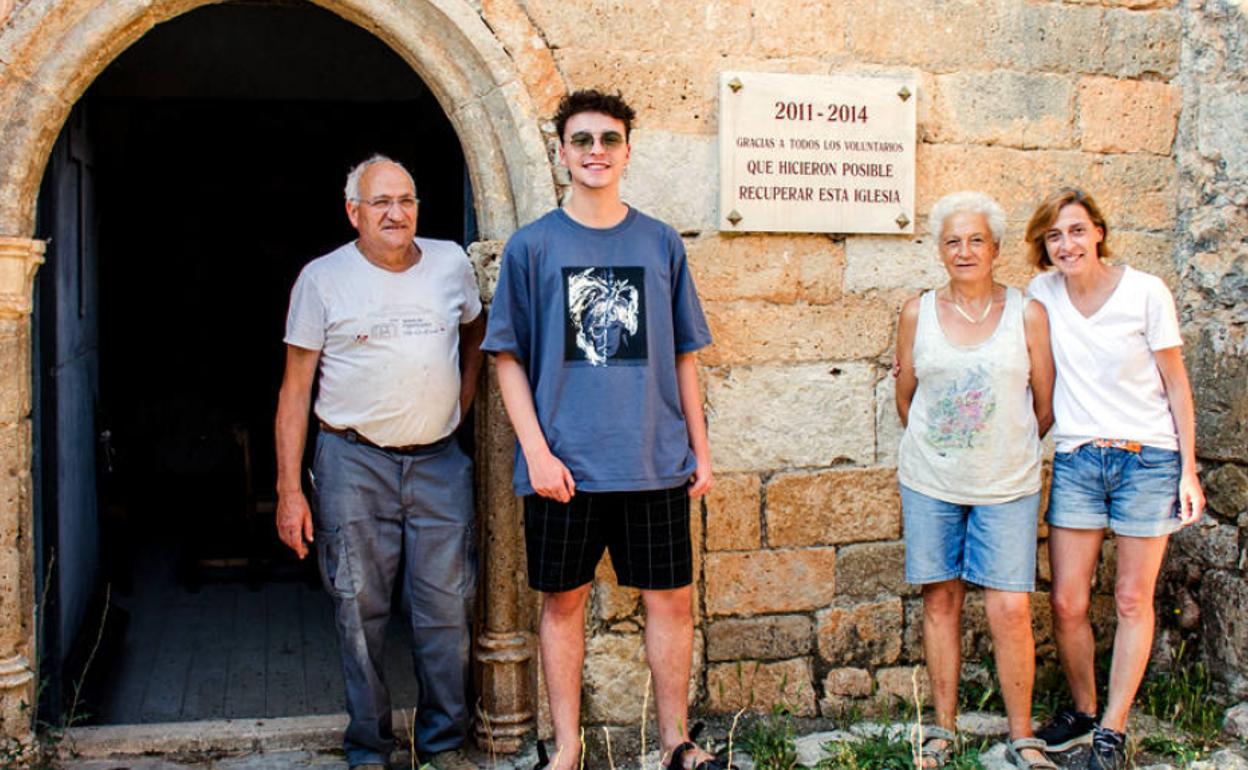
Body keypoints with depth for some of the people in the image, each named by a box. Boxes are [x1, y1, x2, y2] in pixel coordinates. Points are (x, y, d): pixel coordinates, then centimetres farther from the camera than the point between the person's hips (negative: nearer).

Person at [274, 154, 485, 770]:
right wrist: (289, 489, -7)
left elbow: (475, 332, 27)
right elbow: (295, 389, -2)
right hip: (354, 464, -2)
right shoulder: (323, 278, -1)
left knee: (446, 608, 4)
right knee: (360, 609, 2)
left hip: (439, 463, 2)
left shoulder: (450, 263, 7)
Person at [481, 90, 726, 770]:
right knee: (563, 600, 7)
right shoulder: (532, 245, 1)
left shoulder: (661, 243, 7)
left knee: (671, 598, 7)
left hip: (655, 460, 2)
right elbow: (508, 358, 0)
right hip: (564, 464, -1)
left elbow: (683, 356, 11)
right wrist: (536, 450, -9)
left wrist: (700, 447, 8)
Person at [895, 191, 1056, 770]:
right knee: (940, 601, 7)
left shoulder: (1027, 314, 0)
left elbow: (1044, 406, 6)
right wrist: (935, 448, 13)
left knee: (1010, 609, -4)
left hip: (1007, 484, -1)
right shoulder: (917, 313, 2)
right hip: (930, 481, 1)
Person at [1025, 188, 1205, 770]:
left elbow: (1175, 383, -2)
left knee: (1133, 600, 5)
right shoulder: (1043, 294, 0)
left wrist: (1188, 470, -4)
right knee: (1067, 603, 2)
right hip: (1076, 460, 3)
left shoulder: (1146, 292, -9)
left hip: (1148, 459, -2)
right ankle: (1082, 710, 25)